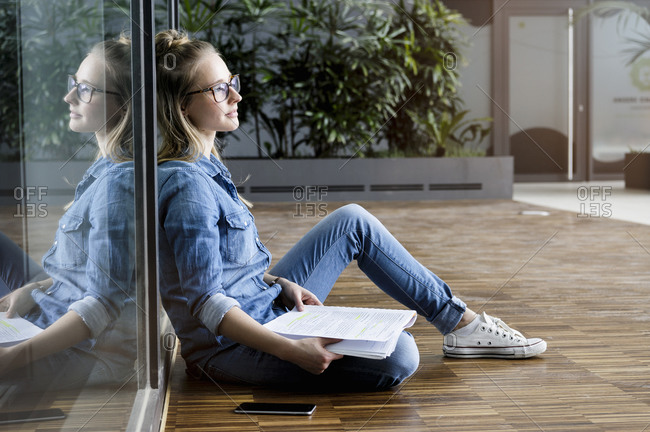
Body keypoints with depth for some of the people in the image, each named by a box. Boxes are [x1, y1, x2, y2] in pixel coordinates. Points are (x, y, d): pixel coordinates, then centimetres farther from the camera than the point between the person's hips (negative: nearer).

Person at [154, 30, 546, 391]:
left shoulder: (204, 167, 8)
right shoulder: (187, 187, -24)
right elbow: (208, 304, -26)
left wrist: (282, 284, 1)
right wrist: (292, 351, -33)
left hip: (263, 308, 11)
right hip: (231, 348, -10)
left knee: (352, 221, 11)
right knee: (398, 357, -24)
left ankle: (461, 321, 16)